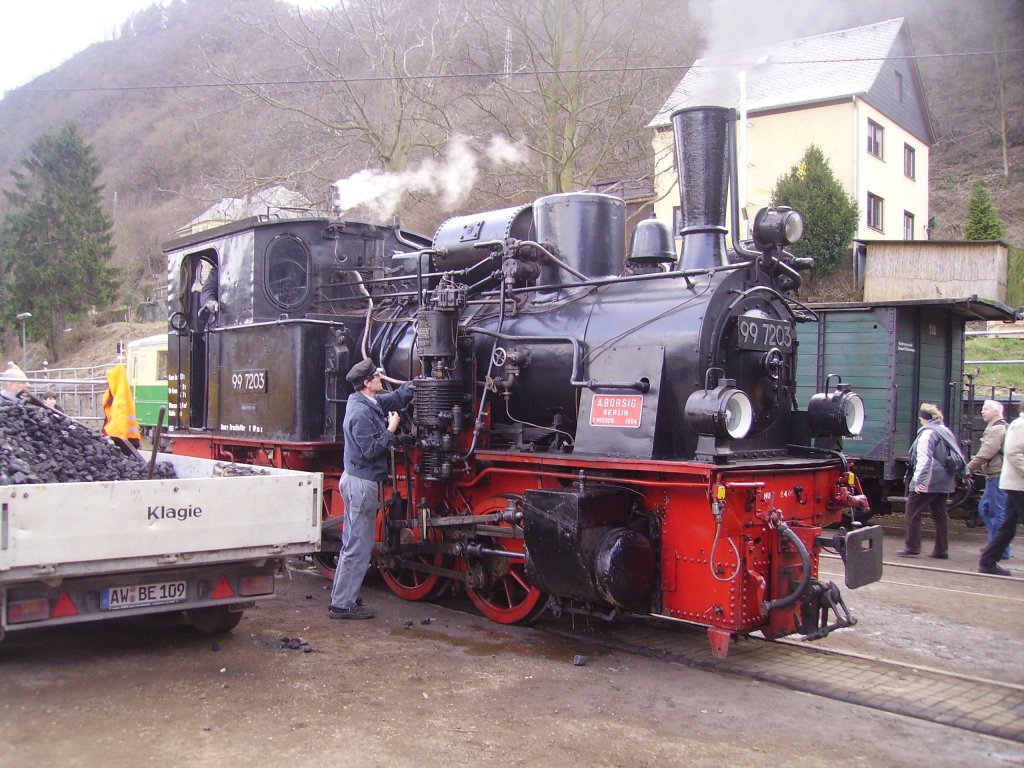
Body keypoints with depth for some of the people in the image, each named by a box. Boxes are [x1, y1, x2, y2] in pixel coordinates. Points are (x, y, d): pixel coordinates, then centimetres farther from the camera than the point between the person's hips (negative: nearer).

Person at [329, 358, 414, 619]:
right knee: (359, 547, -4)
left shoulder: (370, 403, 9)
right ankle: (342, 605, 2)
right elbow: (371, 451, -23)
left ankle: (342, 596, 25)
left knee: (352, 543, 17)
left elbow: (398, 397, 20)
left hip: (356, 480, 10)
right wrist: (391, 429, -14)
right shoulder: (361, 413, -20)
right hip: (362, 483, -10)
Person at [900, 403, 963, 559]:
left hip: (928, 482, -9)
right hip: (944, 482, 9)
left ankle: (911, 547, -1)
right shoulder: (946, 432, 16)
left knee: (912, 512, -1)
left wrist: (919, 480, -20)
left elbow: (924, 459, -19)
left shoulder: (927, 432, -12)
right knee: (940, 514, 11)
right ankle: (941, 550, 13)